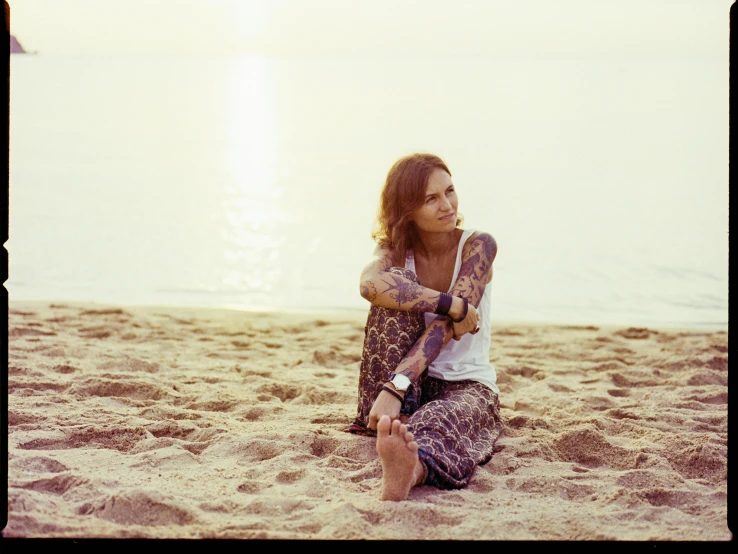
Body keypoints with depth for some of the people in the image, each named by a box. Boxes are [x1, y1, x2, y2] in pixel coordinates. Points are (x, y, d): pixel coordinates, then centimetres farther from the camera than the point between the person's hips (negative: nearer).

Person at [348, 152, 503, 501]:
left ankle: (412, 469, -77)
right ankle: (397, 422, -32)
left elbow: (446, 326, -23)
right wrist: (451, 304, -34)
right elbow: (371, 283, -26)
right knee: (394, 298, -24)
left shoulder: (477, 246, -8)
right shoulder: (395, 248, 1)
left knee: (438, 420, -42)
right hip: (414, 383, 3)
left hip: (468, 384, -3)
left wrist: (396, 386, -37)